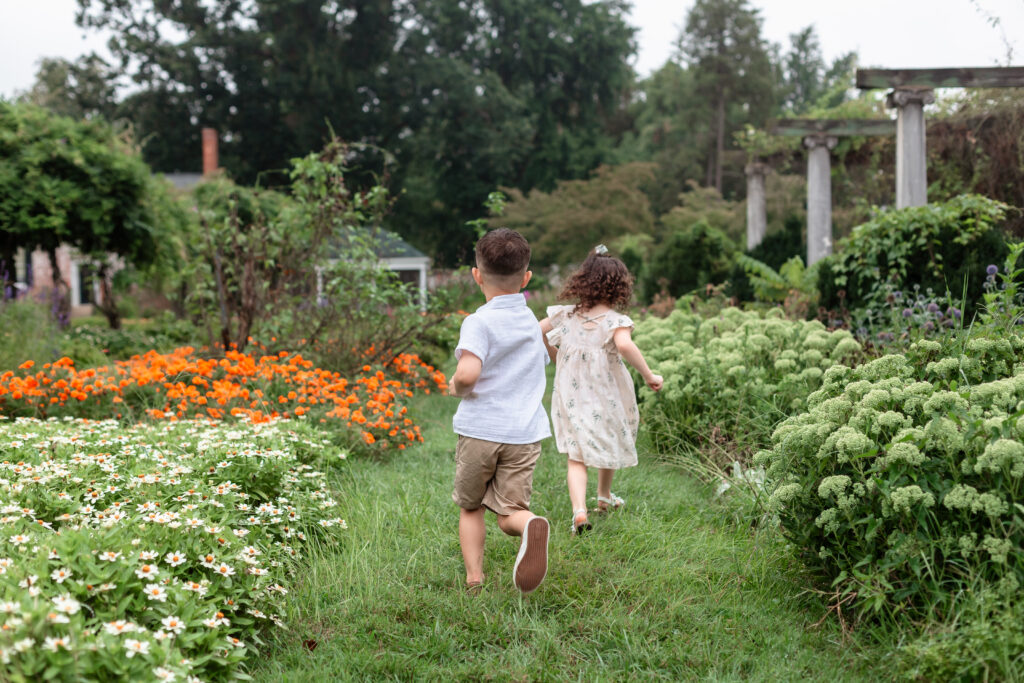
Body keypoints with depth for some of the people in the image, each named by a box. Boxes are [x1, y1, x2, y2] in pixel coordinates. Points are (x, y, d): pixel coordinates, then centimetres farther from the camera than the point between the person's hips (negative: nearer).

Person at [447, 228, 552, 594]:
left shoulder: (479, 322, -11)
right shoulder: (532, 321, 10)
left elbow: (467, 373, -28)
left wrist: (455, 387, -5)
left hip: (480, 430, -4)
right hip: (525, 433, 4)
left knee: (470, 508, 16)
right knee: (509, 512, 2)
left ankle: (474, 579, 12)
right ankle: (530, 525, -32)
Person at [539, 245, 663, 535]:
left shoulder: (566, 315, -2)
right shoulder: (615, 321, -17)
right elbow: (624, 345, -36)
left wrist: (555, 356, 23)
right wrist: (649, 376, -27)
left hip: (571, 399, 2)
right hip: (607, 399, -2)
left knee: (576, 456, 0)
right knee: (609, 444, 24)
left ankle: (579, 509, -21)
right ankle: (604, 496, 44)